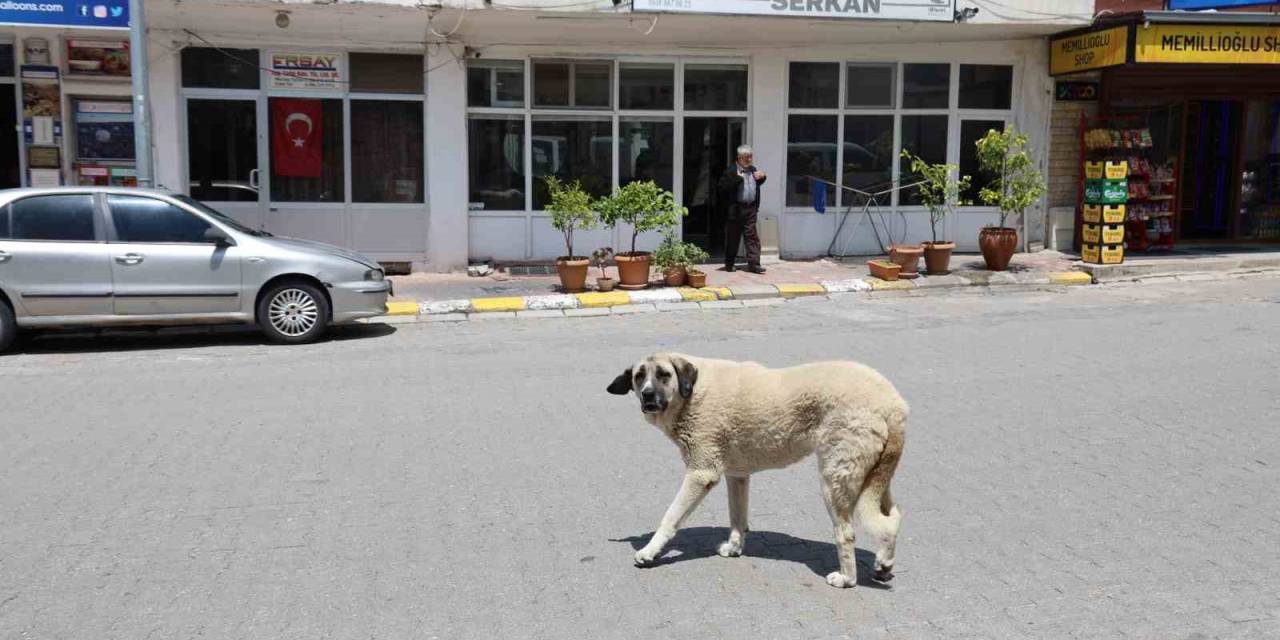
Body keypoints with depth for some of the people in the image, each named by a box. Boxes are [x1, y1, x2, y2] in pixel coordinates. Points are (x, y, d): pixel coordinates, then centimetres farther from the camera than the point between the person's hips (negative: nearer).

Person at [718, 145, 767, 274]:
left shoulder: (753, 169, 13)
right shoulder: (731, 170, -8)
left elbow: (757, 184, 29)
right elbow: (723, 187, -18)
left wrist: (762, 177, 8)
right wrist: (737, 178, -23)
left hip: (750, 209, 5)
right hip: (735, 209, -5)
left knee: (752, 236, 1)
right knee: (732, 237, 5)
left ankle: (753, 264, 1)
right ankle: (729, 264, 17)